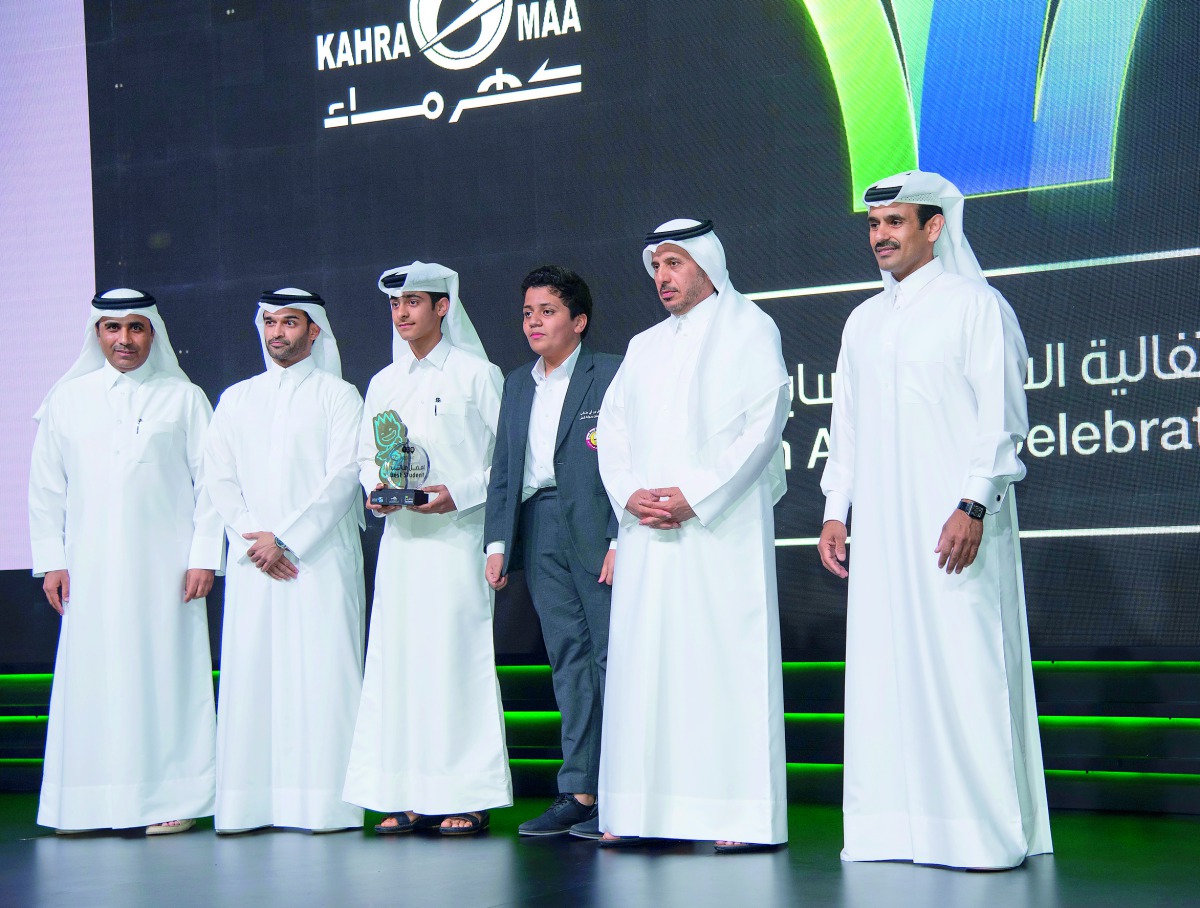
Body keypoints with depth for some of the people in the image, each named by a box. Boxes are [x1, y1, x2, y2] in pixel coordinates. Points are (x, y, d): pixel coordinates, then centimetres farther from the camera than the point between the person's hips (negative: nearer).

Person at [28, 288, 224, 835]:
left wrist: (204, 557, -4)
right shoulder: (66, 399, 13)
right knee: (91, 681, -2)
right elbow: (46, 487, 14)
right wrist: (50, 560, 5)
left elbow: (212, 482, 4)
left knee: (165, 676, -3)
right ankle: (91, 805, 2)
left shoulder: (184, 398, 8)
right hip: (90, 570, 2)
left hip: (165, 565, -2)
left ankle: (172, 800, 1)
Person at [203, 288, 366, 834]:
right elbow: (220, 479, 10)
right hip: (252, 562, 3)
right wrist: (252, 542, -5)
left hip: (320, 558, -3)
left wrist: (285, 538, -11)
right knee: (250, 671, -2)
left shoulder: (338, 395, 6)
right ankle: (250, 803, -1)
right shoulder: (236, 399, 17)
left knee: (322, 673, -8)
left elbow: (343, 478, -4)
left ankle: (325, 802, -7)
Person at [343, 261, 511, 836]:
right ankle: (410, 796, 4)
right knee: (398, 659, 0)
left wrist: (458, 494, -13)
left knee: (457, 657, -8)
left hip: (457, 536, -5)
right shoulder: (383, 384, 18)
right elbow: (366, 457, 22)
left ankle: (467, 796, -4)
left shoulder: (477, 374, 2)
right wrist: (376, 491, 1)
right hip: (400, 537, 5)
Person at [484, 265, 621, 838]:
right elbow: (502, 469, 18)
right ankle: (579, 793, 8)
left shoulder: (611, 375, -1)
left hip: (595, 529, -6)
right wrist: (497, 542, 9)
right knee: (568, 660, 6)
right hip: (538, 528, 6)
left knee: (614, 656, -5)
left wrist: (620, 540, -14)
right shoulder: (517, 385, 19)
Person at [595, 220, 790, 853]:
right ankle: (642, 810, 4)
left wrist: (696, 496, -14)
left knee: (726, 658, -9)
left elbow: (763, 422, -6)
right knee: (643, 660, 1)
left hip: (720, 527, -6)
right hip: (648, 531, 6)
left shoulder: (749, 328, 4)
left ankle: (744, 814, -8)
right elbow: (612, 427, 15)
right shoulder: (644, 347, 23)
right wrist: (628, 494, -4)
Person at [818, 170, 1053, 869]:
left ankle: (985, 828, -5)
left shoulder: (976, 306, 0)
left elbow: (1002, 418, -6)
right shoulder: (864, 321, 19)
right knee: (885, 670, 2)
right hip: (880, 525, 6)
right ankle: (899, 826, 6)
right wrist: (836, 510, 14)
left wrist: (974, 506, -16)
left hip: (953, 518, -6)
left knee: (964, 666, -9)